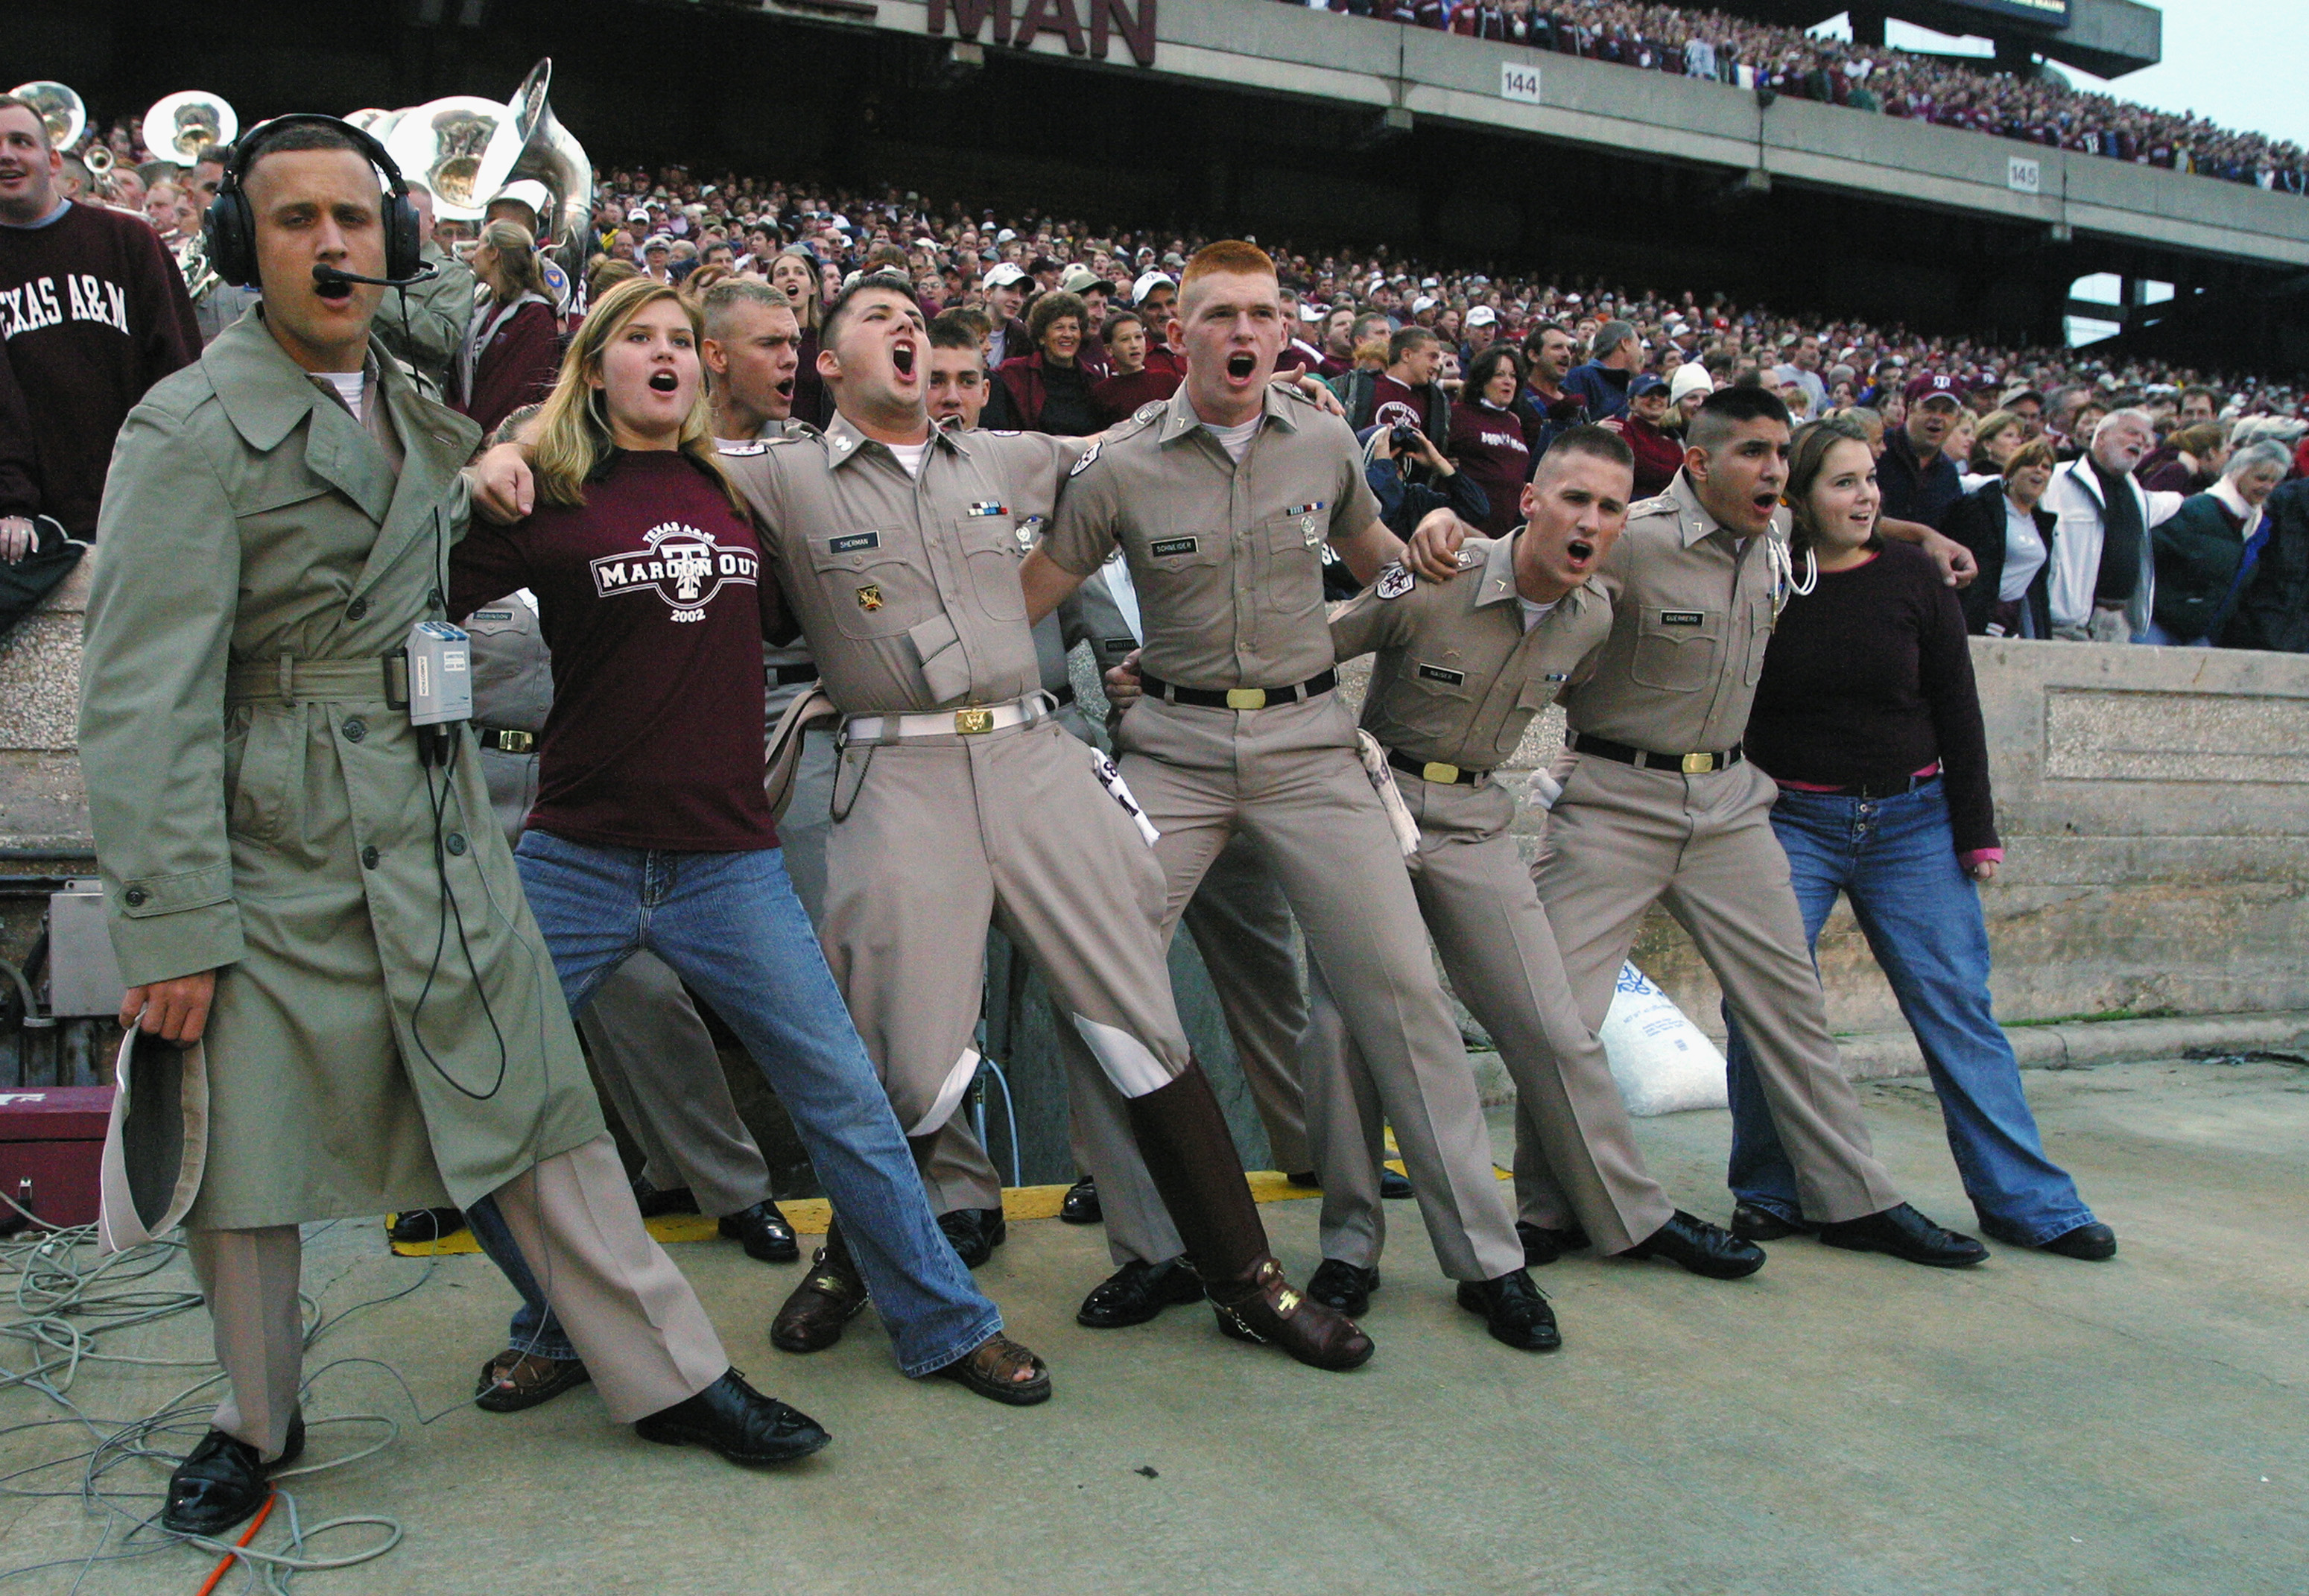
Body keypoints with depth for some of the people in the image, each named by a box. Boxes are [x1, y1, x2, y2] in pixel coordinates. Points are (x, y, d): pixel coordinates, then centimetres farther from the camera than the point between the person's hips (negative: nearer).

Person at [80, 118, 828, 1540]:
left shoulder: (418, 408, 11)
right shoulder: (193, 427, -9)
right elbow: (146, 697, -14)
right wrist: (172, 927, -17)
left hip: (437, 823, 5)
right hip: (274, 842, -4)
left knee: (537, 1101, 6)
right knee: (248, 1152, 8)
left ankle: (668, 1373, 17)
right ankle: (258, 1423, 31)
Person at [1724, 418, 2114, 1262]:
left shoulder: (1910, 576, 2)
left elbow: (1957, 709, 5)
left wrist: (1976, 833, 2)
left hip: (1912, 820, 1)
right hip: (1792, 821, -1)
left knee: (1957, 1008, 2)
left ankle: (2026, 1200, 13)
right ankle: (1771, 1195, 9)